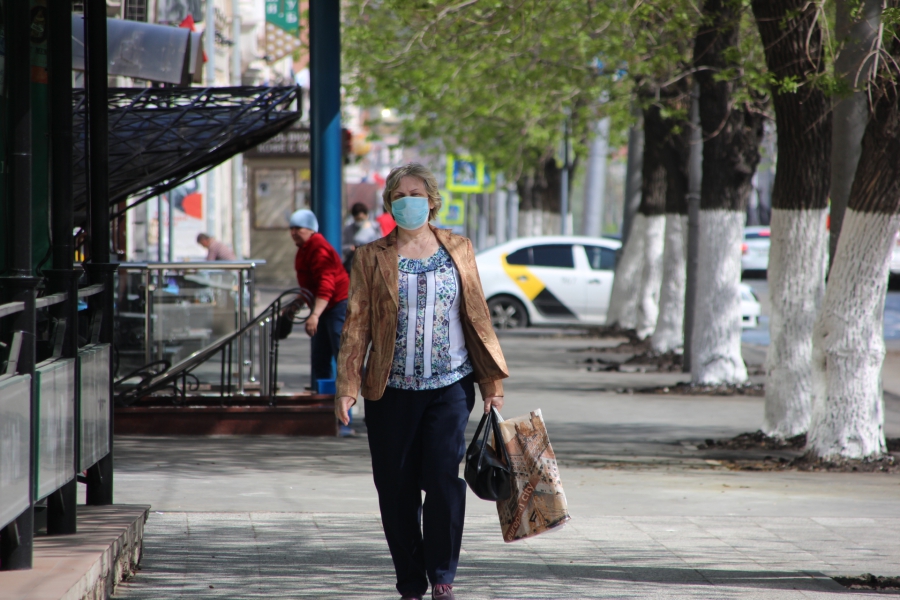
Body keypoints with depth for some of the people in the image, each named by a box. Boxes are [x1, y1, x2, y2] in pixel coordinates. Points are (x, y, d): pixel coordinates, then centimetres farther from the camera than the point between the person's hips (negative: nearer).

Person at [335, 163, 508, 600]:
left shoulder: (457, 249, 9)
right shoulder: (372, 258, 5)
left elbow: (477, 315, 11)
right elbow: (357, 323, 3)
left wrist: (491, 382, 8)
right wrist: (347, 387, -6)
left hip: (449, 386, 0)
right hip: (392, 389, 0)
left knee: (443, 478, -12)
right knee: (397, 490, 3)